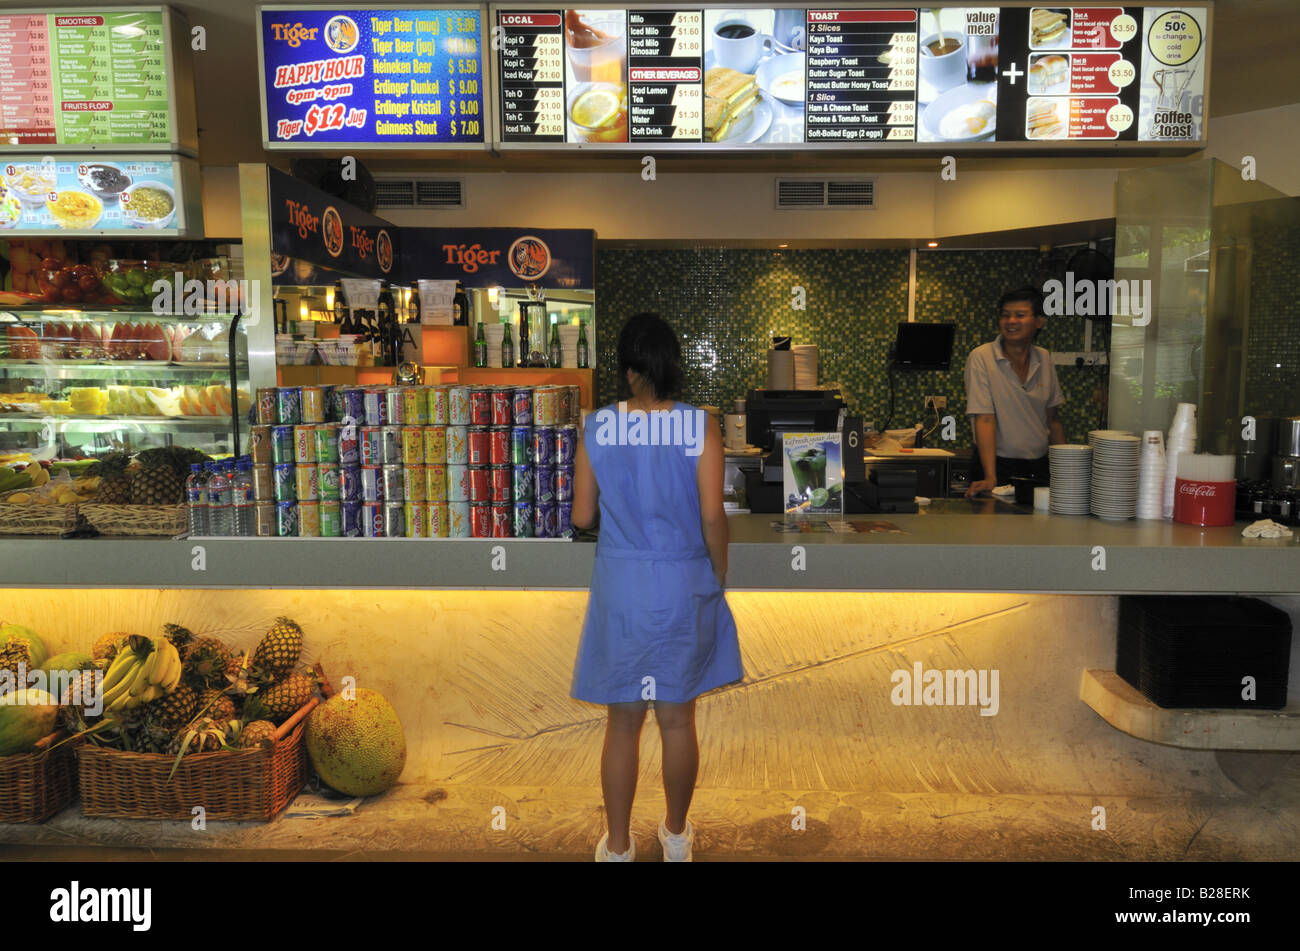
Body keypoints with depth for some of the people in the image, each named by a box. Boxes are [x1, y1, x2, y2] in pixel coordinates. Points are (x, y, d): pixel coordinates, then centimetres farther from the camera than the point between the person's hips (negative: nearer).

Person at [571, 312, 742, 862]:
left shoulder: (597, 428, -7)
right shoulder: (700, 426, -10)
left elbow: (582, 516, -3)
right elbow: (712, 516, -11)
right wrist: (720, 578, 4)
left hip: (621, 587, 0)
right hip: (684, 586, 0)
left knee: (623, 722, 12)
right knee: (678, 718, 15)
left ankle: (618, 847, 24)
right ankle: (677, 835, 33)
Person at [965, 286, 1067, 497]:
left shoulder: (1044, 359, 7)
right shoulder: (981, 358, -9)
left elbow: (1052, 420, 13)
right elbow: (984, 419, -16)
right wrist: (990, 478, -24)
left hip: (1039, 466, 4)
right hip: (999, 465, -4)